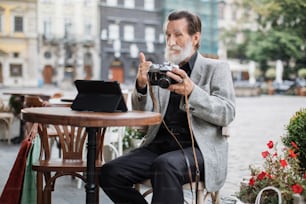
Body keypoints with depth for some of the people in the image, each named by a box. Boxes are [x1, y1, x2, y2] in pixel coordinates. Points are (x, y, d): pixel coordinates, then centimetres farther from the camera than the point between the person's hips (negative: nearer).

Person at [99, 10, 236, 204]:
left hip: (199, 148, -4)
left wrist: (192, 91, -23)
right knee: (110, 173, -16)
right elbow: (143, 113, 9)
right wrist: (141, 86, -12)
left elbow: (227, 113, -6)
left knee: (166, 165, -37)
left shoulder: (216, 68, 7)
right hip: (160, 146, 5)